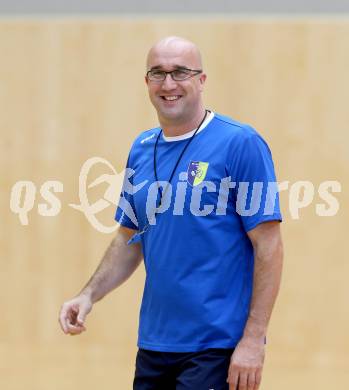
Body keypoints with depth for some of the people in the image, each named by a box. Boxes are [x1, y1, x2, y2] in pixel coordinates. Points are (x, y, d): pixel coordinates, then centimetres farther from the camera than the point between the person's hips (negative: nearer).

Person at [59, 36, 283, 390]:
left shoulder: (240, 143, -9)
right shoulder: (141, 149, 10)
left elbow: (268, 247, -11)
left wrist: (253, 339, -16)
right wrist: (89, 295, 4)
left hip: (218, 349, -6)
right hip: (153, 345, 6)